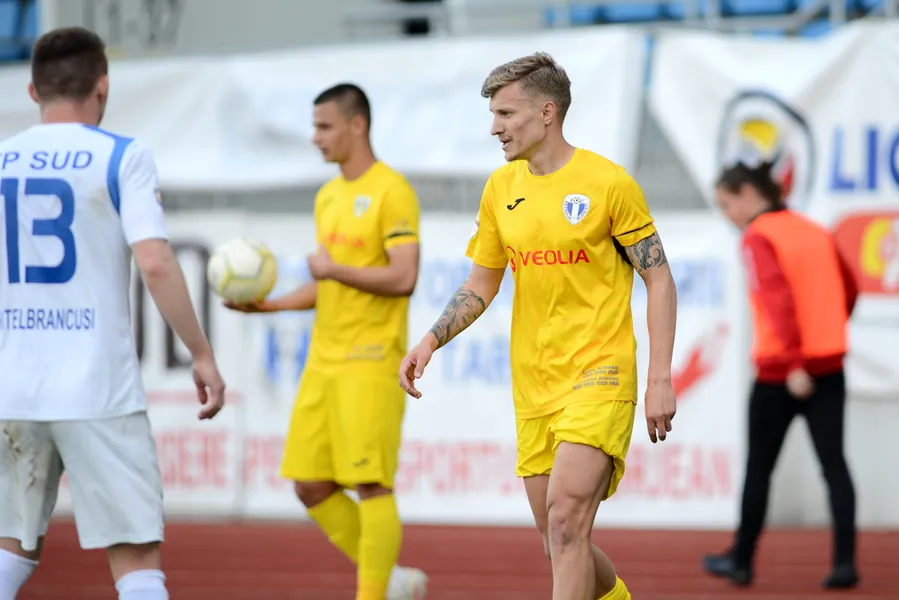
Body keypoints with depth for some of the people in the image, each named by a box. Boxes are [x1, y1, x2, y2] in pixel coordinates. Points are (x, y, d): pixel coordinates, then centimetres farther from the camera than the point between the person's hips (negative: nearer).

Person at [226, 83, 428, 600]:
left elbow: (404, 278, -18)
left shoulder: (392, 191, -9)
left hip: (371, 363, -9)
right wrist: (267, 306, 11)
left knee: (371, 484, -9)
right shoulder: (328, 197, 17)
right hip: (324, 362, 9)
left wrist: (335, 269, -13)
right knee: (312, 486, 5)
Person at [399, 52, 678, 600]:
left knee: (565, 520, -21)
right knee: (563, 544, 7)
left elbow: (659, 279, -3)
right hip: (533, 386, 6)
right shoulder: (501, 188, 9)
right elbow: (482, 285, 18)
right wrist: (431, 341, 2)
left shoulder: (608, 182, -7)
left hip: (599, 375, -6)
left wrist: (661, 378, -10)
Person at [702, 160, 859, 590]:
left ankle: (742, 560, 19)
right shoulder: (816, 232, 11)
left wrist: (795, 363, -24)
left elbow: (779, 298, -21)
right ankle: (844, 562, -8)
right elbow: (849, 290, 18)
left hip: (780, 373, -5)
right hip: (829, 368, 5)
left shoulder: (758, 239, -9)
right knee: (833, 462, 2)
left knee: (759, 468, 9)